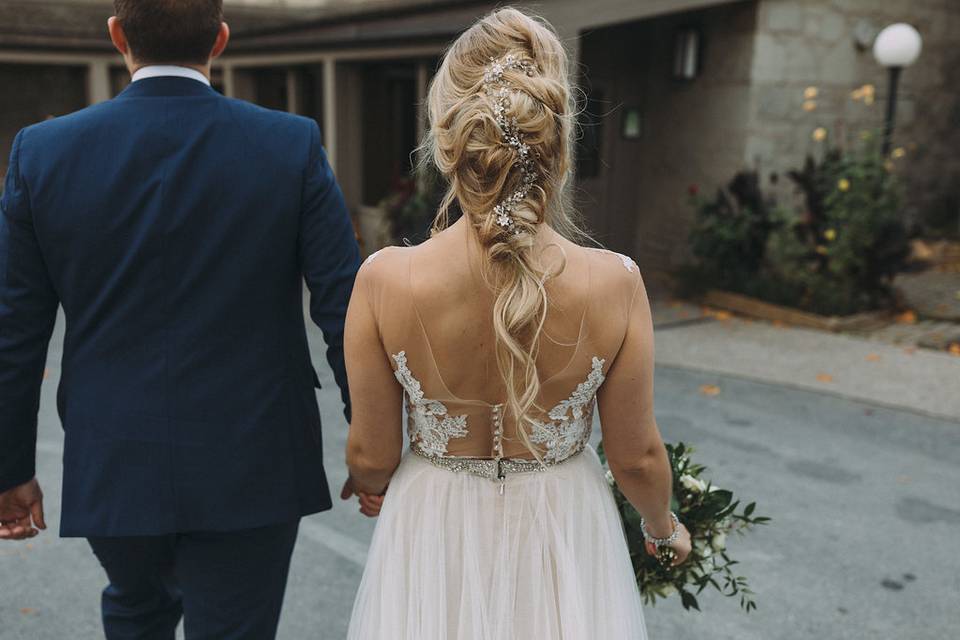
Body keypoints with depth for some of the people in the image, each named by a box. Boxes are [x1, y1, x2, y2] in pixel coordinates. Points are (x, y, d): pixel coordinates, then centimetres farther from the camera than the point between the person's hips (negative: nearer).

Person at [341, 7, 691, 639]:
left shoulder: (385, 280, -23)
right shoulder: (615, 283, -22)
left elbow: (372, 456, -11)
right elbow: (637, 457, -10)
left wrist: (367, 484, 13)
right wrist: (665, 527, 12)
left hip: (435, 545, 0)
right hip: (560, 547, 1)